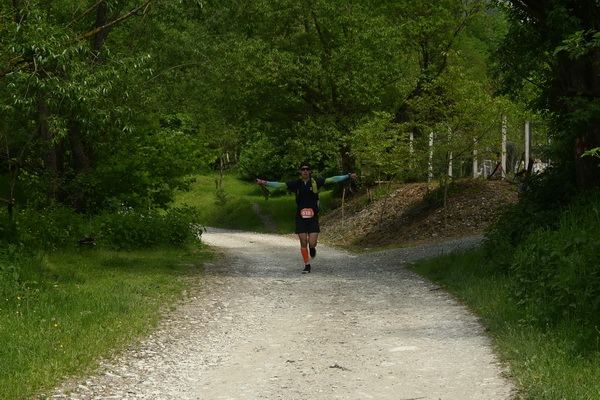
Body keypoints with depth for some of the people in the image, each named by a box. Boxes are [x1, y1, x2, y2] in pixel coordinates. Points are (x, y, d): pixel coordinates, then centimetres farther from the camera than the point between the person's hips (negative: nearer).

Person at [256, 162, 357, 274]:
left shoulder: (316, 182, -1)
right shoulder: (296, 184, 2)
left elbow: (332, 180, -1)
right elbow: (279, 185, 2)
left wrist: (348, 176, -5)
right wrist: (264, 182, -5)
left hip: (313, 217, -1)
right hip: (301, 217, 1)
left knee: (312, 243, -7)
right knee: (303, 243, 2)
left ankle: (312, 247, 30)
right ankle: (307, 266, 16)